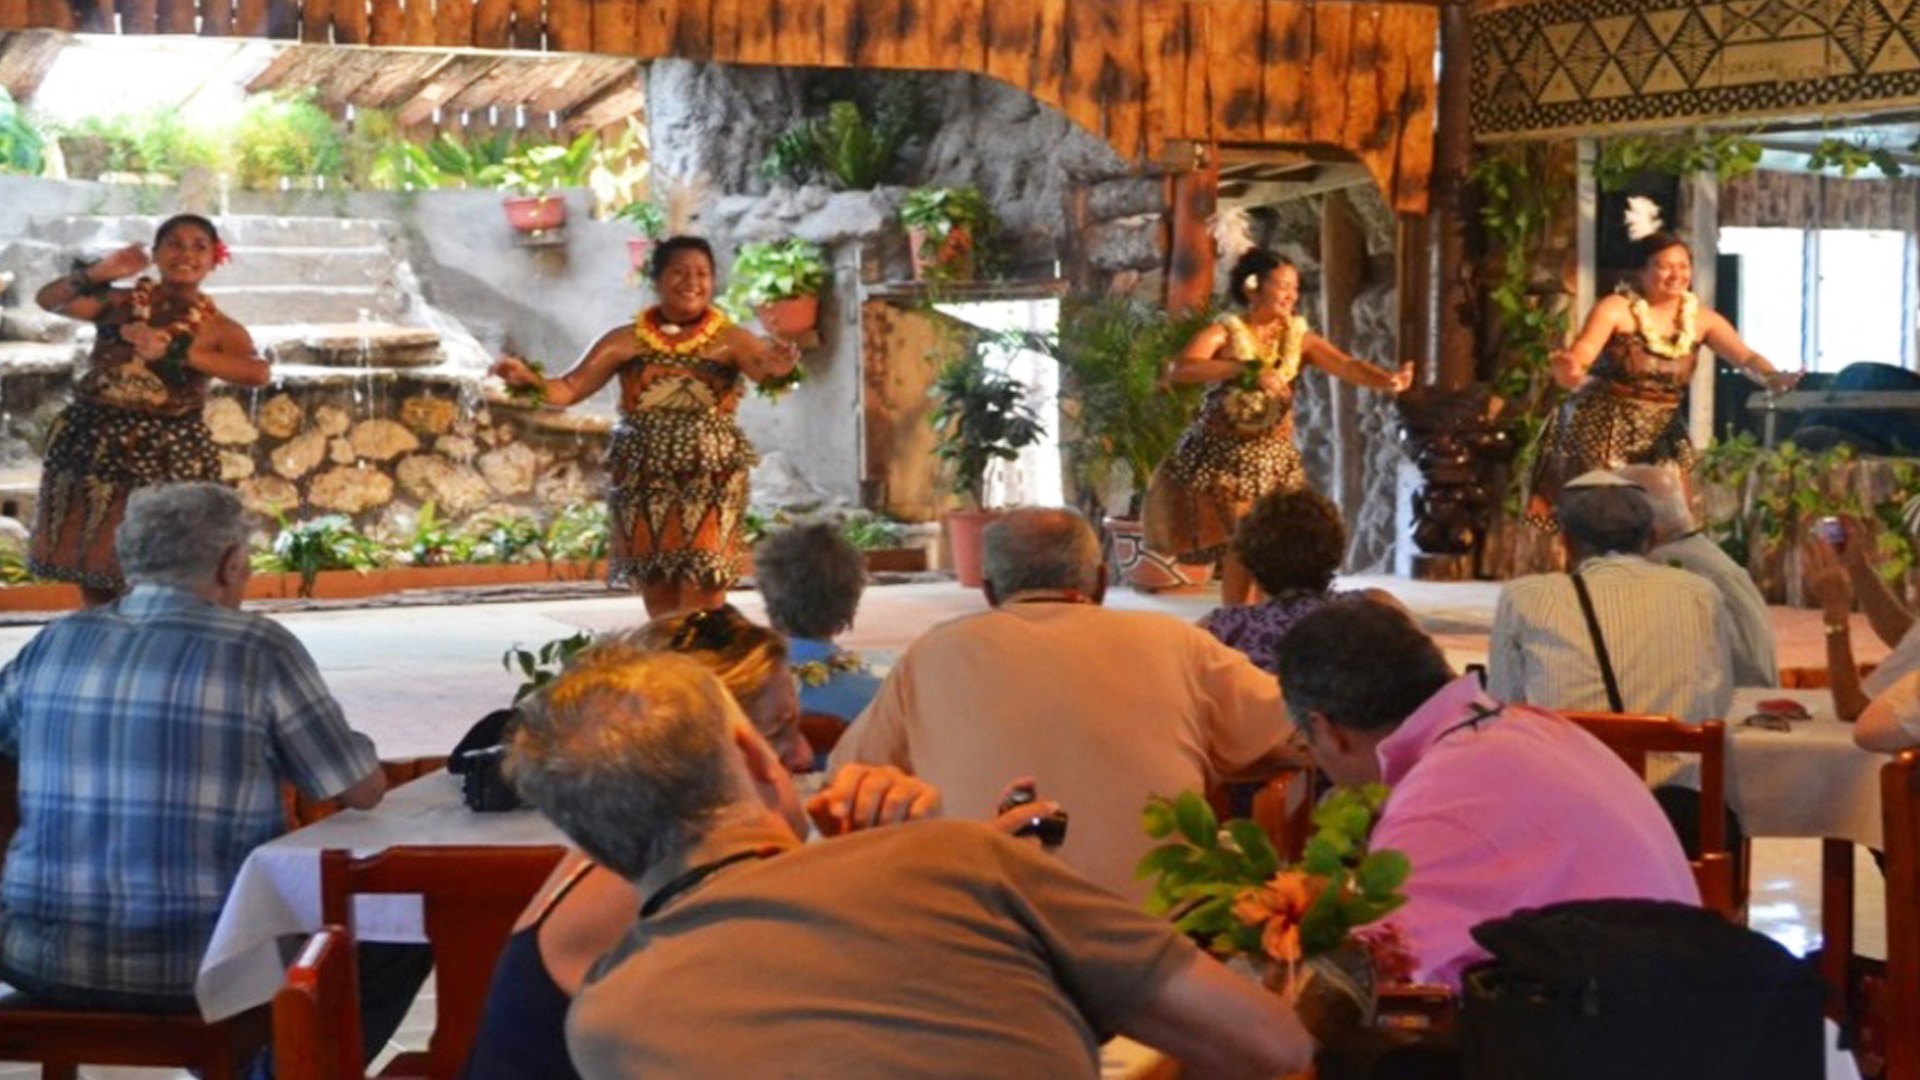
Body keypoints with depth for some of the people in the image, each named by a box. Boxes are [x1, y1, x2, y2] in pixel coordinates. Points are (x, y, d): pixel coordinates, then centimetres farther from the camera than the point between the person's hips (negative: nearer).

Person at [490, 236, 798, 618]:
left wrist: (777, 368, -42)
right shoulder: (627, 341, 7)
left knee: (702, 600, -8)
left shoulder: (729, 340, 1)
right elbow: (568, 389, 3)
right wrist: (527, 378, -17)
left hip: (710, 481, -2)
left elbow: (762, 366, -17)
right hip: (643, 480, 2)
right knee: (656, 594, 7)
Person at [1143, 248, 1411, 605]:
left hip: (1274, 455, 4)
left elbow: (1347, 366, -13)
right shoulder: (1225, 333, -7)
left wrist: (1387, 379, -35)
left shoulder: (1299, 338, 2)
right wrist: (1249, 370, -31)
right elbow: (1181, 370, -25)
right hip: (1222, 454, -4)